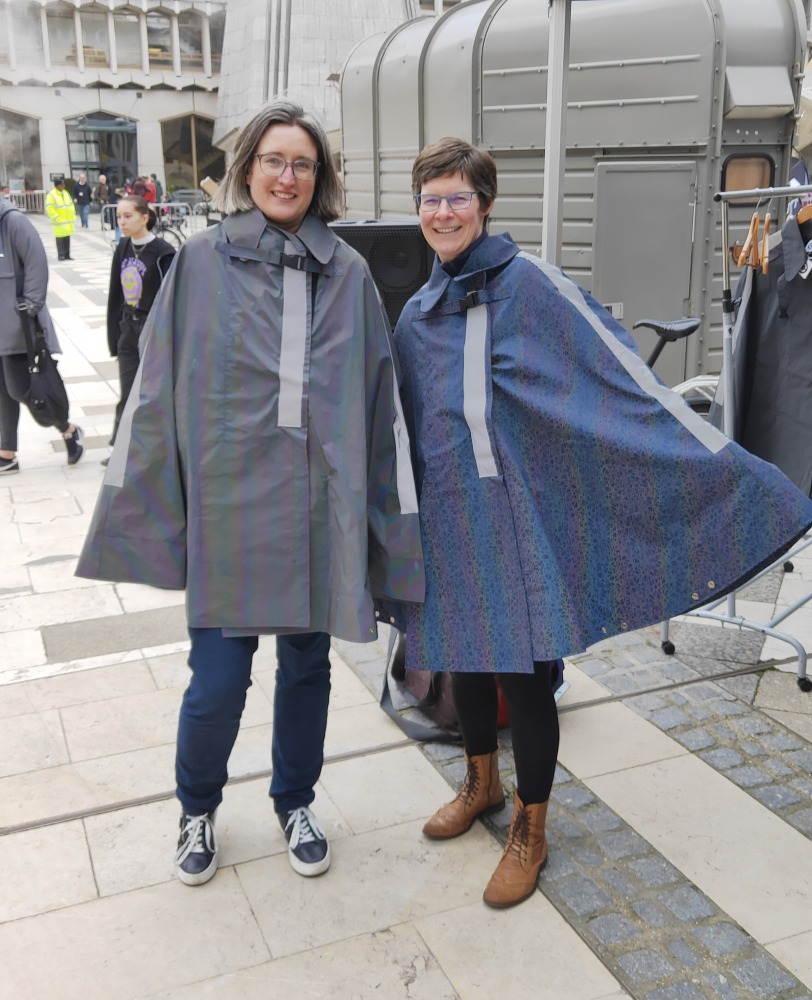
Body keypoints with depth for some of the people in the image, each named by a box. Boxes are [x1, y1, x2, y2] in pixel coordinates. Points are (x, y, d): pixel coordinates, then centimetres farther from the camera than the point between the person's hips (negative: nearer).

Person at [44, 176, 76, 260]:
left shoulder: (65, 193, 13)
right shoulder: (51, 195, -10)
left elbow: (71, 205, 18)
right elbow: (49, 209, -15)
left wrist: (72, 216, 9)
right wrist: (57, 218, -19)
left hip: (68, 221, 7)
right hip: (59, 222, -7)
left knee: (67, 239, 10)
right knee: (60, 239, -3)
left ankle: (67, 255, 16)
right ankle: (61, 255, 2)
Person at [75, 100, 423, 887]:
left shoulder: (348, 273, 4)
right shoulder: (201, 262, -1)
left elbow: (381, 397, 5)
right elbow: (155, 387, 2)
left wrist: (394, 517, 5)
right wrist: (134, 502, 1)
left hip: (321, 506, 2)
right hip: (229, 502, -2)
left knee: (306, 667, 13)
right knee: (218, 681, 0)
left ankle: (295, 803, 38)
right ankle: (197, 809, 31)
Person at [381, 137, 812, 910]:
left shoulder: (528, 285, -8)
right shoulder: (415, 315, 10)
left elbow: (621, 374, -14)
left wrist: (731, 471, -18)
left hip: (512, 512, -5)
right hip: (446, 517, 6)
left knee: (522, 670, 1)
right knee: (463, 656, 17)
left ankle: (529, 829, 23)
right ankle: (482, 783, 42)